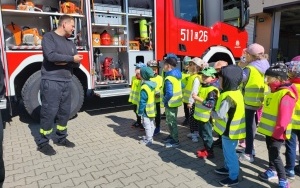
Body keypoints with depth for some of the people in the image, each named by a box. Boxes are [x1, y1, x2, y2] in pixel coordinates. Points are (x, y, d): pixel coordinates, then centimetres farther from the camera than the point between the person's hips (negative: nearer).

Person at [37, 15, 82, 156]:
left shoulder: (70, 43, 17)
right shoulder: (49, 37, -3)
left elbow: (77, 63, 9)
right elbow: (51, 55, -20)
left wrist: (64, 62, -10)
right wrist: (71, 58, -12)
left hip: (67, 82, 7)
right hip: (51, 82, -7)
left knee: (65, 111, 10)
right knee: (49, 112, -3)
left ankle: (61, 138, 25)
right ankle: (43, 143, 11)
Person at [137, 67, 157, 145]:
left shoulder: (144, 87, -24)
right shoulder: (152, 84, 3)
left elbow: (142, 101, -22)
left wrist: (140, 111, -14)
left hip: (146, 110, -9)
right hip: (152, 109, 9)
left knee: (147, 125, 1)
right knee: (151, 124, 18)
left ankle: (148, 140, 11)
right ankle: (150, 136, 32)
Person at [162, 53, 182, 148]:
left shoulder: (169, 78, -26)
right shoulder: (177, 74, 5)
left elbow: (169, 93, -32)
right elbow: (182, 86, 13)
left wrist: (165, 101, -15)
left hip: (171, 103, -10)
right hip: (176, 101, 10)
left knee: (171, 122, 3)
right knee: (171, 121, 23)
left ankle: (175, 141, 15)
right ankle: (172, 135, 37)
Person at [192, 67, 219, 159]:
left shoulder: (212, 90, -20)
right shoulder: (202, 86, 10)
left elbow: (210, 104, -29)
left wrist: (197, 98, -29)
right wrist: (196, 98, 6)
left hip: (206, 117, -10)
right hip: (200, 116, 10)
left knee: (206, 135, 4)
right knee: (202, 134, 21)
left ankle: (209, 152, 20)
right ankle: (206, 148, 37)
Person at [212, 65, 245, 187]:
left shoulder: (228, 97, -29)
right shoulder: (236, 92, 4)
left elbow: (220, 115, -30)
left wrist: (212, 113, -10)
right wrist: (216, 110, 3)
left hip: (230, 130, -10)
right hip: (230, 129, 10)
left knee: (230, 153, 5)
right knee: (227, 151, 25)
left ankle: (233, 177, 21)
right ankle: (228, 168, 44)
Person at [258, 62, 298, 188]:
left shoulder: (286, 94, -21)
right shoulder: (274, 90, 9)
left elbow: (284, 117, -24)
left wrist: (277, 132, -22)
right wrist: (263, 124, 19)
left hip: (276, 132, -9)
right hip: (269, 130, 9)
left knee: (274, 154, -3)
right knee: (271, 151, 21)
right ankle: (272, 171, 40)